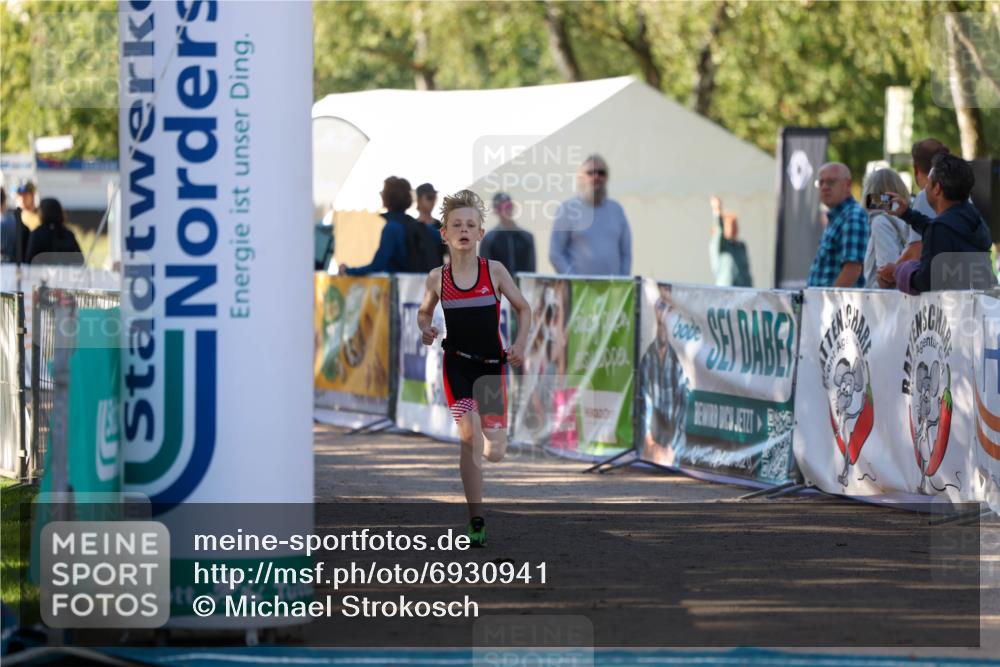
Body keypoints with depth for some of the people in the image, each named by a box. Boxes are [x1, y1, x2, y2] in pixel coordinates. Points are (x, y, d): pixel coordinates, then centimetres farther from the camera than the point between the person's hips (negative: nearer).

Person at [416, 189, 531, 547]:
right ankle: (476, 521, -15)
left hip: (491, 366, 1)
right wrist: (425, 329, -5)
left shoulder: (494, 271, -4)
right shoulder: (438, 277, -2)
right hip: (457, 365, -1)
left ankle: (491, 433, 39)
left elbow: (523, 308, 8)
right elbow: (424, 311, 17)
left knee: (494, 453, -1)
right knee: (470, 437, -19)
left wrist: (520, 344, -7)